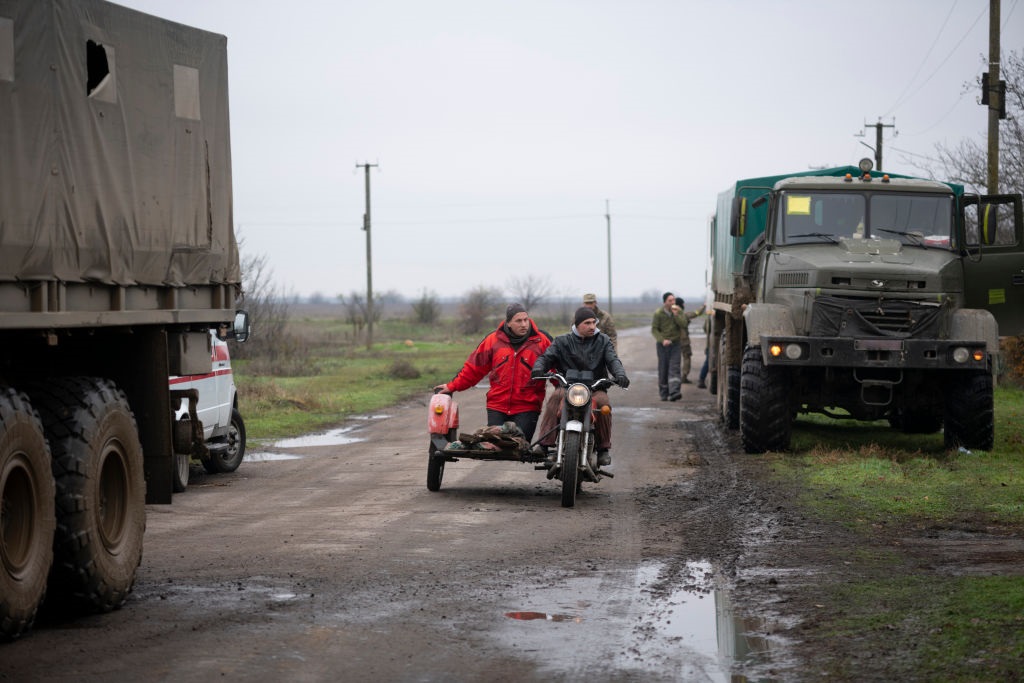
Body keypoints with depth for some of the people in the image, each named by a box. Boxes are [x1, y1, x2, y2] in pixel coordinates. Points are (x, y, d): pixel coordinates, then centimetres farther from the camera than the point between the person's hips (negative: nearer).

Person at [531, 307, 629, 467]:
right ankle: (544, 444, -35)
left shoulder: (603, 341, 11)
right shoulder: (562, 341, 10)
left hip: (595, 388, 0)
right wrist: (538, 368, -24)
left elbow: (613, 360, -1)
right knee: (554, 398, -32)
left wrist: (620, 375, -24)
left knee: (602, 402, -33)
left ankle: (604, 448, -18)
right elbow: (547, 357, 1)